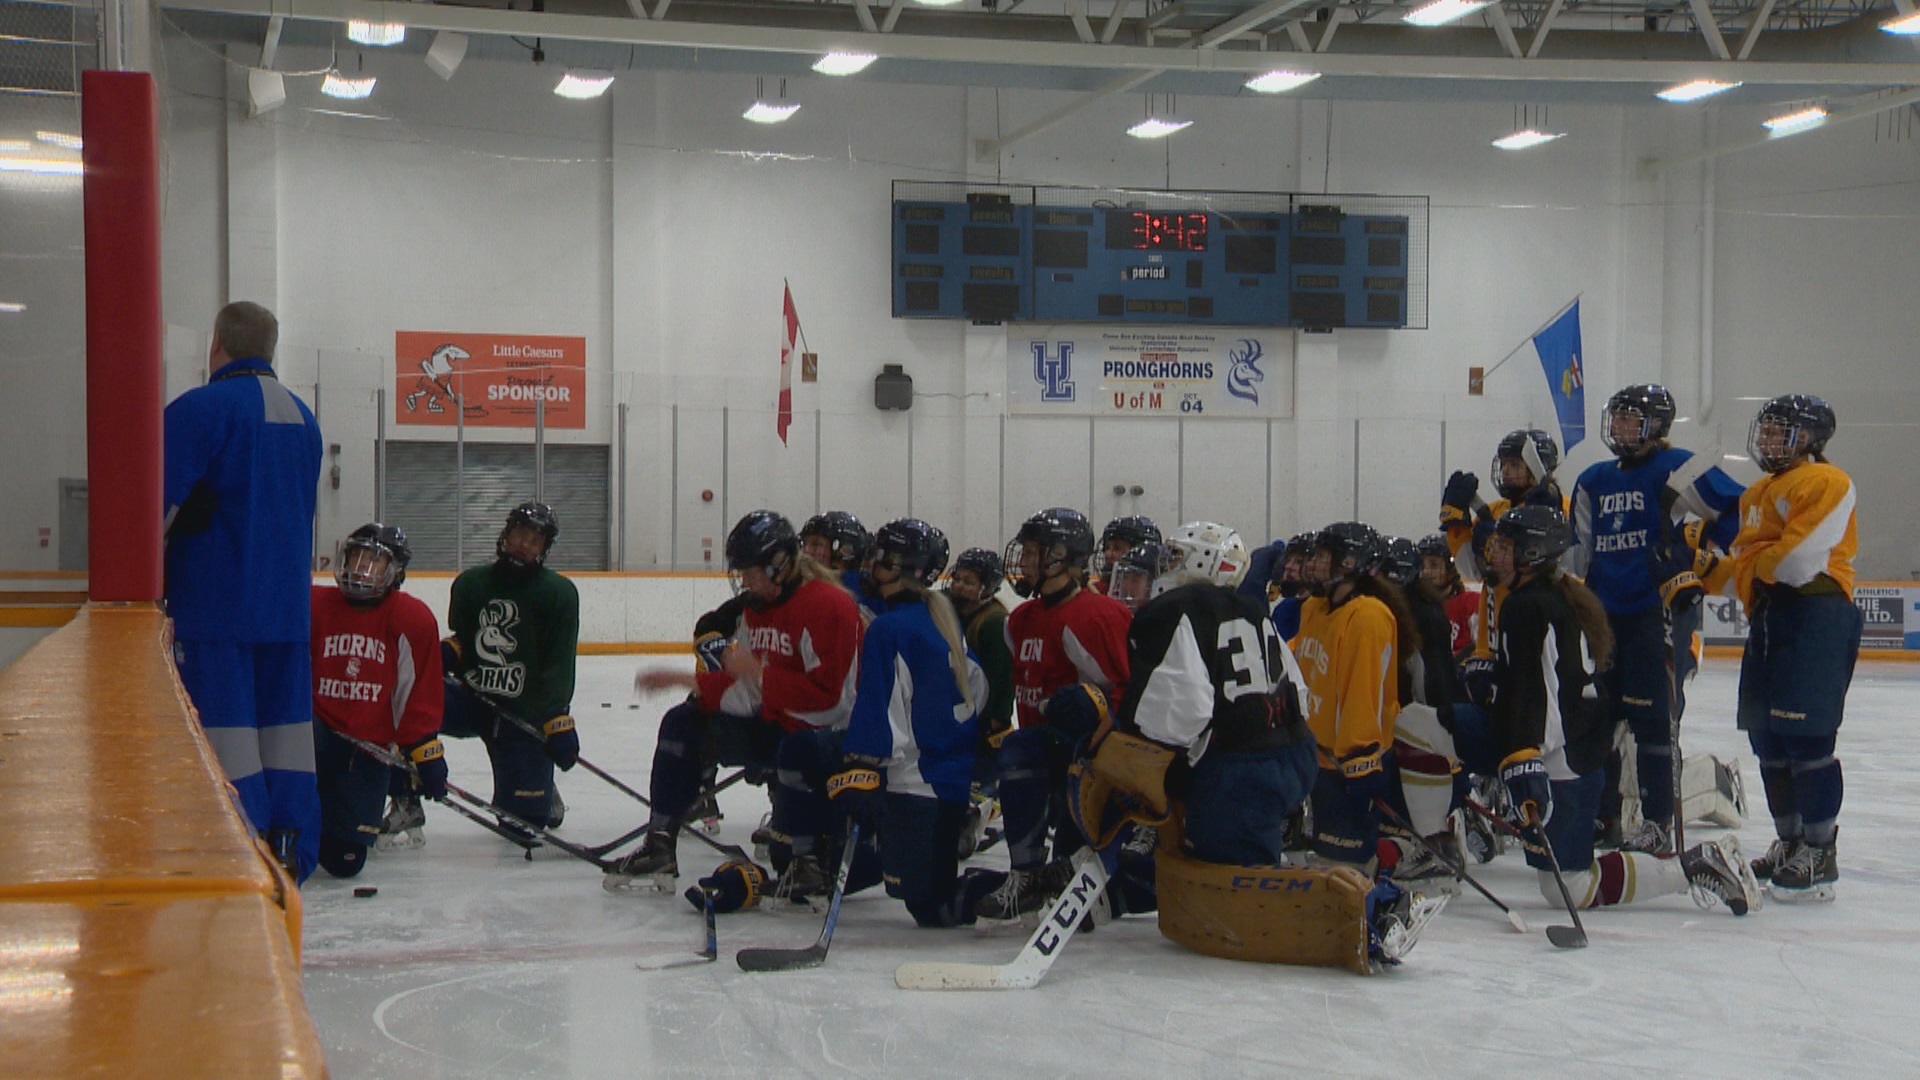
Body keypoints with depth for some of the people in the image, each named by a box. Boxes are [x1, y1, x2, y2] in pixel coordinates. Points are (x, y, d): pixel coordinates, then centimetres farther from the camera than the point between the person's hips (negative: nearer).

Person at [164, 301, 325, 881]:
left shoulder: (199, 409, -10)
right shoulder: (302, 416, 14)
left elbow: (163, 507, -14)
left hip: (215, 600, -7)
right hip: (287, 602, 7)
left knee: (225, 724, -4)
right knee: (285, 718, 10)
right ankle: (291, 850, 13)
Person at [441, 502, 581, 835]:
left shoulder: (559, 592, -5)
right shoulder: (471, 583, 7)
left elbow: (559, 666, -11)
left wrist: (558, 721, -21)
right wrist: (446, 652, -5)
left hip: (525, 713, -3)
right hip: (473, 697, 3)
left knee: (525, 817, -5)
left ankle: (543, 794, 35)